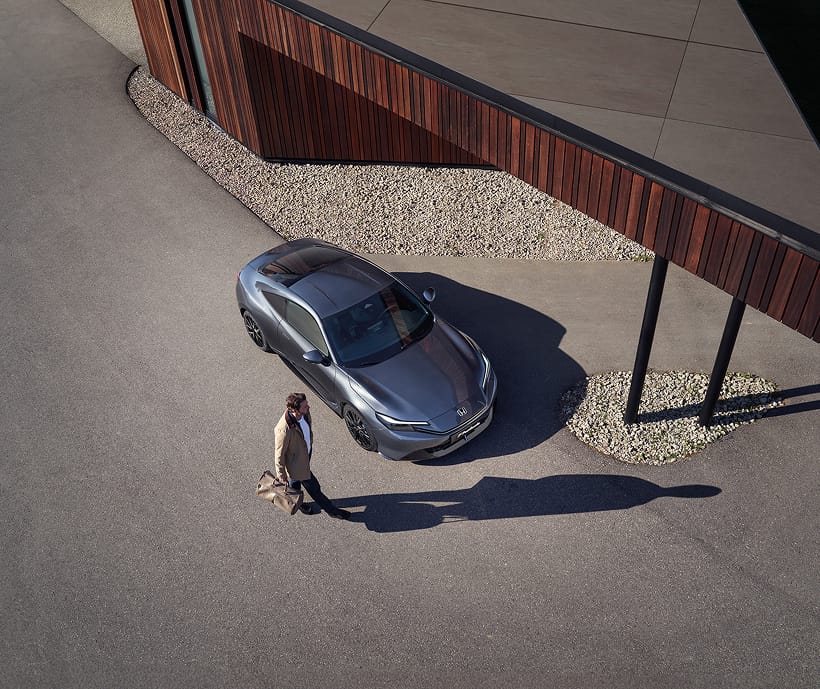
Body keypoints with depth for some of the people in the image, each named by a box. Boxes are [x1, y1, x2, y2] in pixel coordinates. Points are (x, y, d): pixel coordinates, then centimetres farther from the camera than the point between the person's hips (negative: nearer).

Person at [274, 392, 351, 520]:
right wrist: (281, 473, -12)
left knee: (296, 481, 32)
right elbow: (280, 453, -26)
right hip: (297, 463, -7)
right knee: (313, 488, 14)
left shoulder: (305, 413, -20)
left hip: (306, 453, 7)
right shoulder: (284, 430, -42)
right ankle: (331, 510, 35)